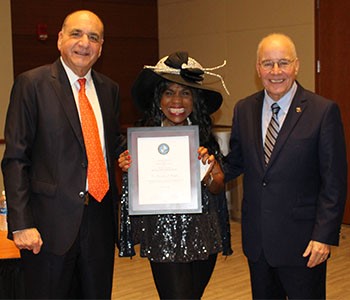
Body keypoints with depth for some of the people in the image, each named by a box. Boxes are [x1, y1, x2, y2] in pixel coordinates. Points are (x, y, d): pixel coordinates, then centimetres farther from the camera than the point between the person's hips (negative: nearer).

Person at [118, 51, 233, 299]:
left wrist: (207, 173, -20)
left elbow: (219, 188, 0)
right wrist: (129, 171, -20)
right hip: (164, 239, -3)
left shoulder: (205, 137, 0)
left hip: (203, 238, 4)